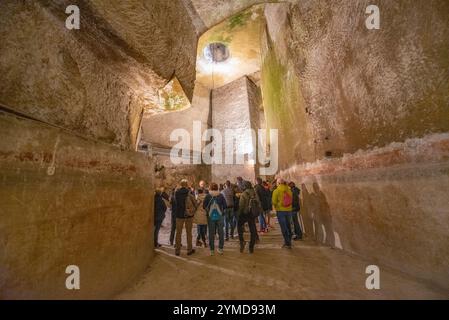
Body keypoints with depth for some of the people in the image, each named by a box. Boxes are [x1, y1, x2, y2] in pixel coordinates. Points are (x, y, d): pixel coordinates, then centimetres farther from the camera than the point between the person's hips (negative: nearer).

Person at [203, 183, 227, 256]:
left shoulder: (208, 196, -7)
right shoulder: (221, 195, -5)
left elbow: (204, 206, -4)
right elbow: (225, 205, -2)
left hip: (211, 216, 0)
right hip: (220, 216, 1)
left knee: (211, 233, 8)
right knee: (220, 232, 11)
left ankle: (212, 250, 14)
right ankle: (220, 249, 16)